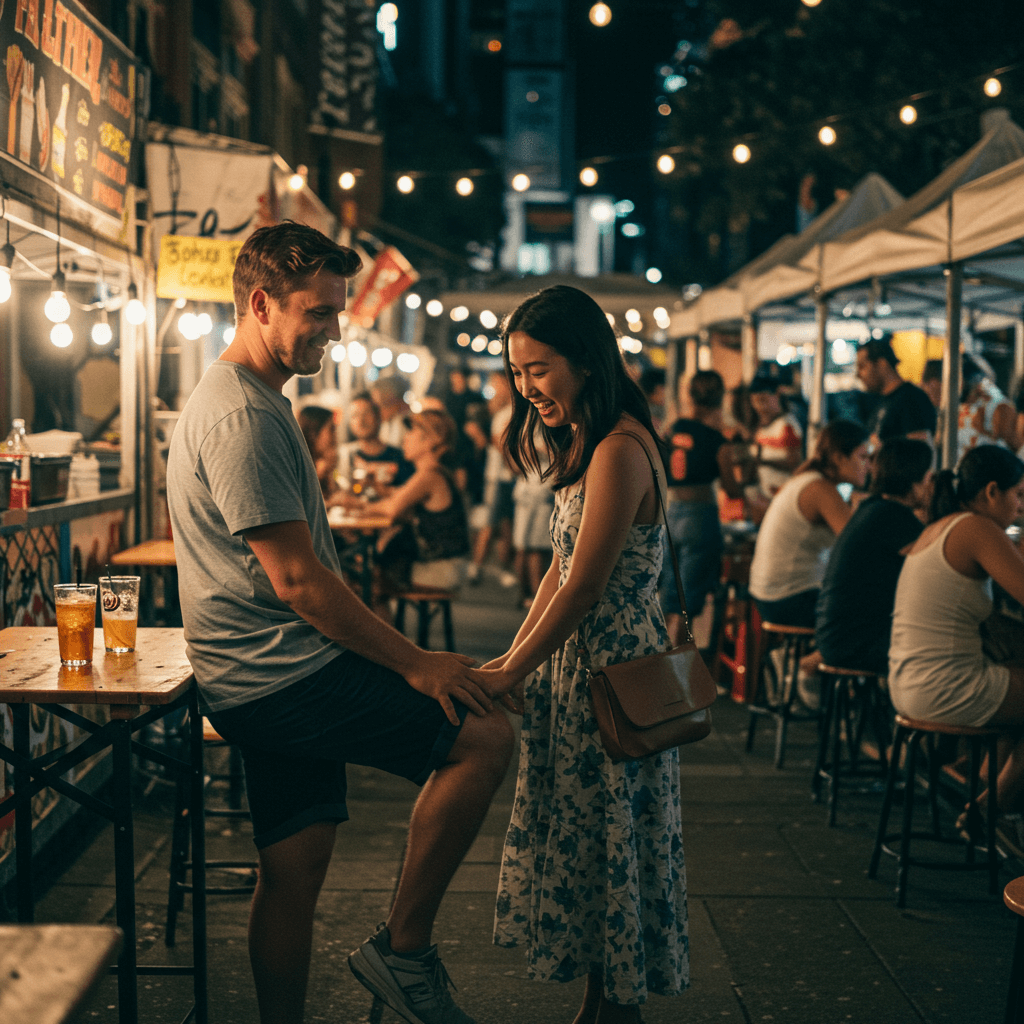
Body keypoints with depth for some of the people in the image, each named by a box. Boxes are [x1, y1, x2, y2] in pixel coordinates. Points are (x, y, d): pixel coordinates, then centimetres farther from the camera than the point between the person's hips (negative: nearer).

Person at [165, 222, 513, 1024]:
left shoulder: (254, 401, 19)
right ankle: (403, 949, -4)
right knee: (484, 734, -13)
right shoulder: (243, 416, -16)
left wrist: (398, 653, 20)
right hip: (282, 678, -11)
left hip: (269, 682, 11)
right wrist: (415, 662, -15)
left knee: (294, 872, 13)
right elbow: (297, 579, -21)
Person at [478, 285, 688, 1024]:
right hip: (575, 658, 9)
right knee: (582, 833, 14)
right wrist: (513, 657, 8)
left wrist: (512, 673, -14)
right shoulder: (586, 443, 11)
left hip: (614, 669, -9)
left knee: (609, 835, 2)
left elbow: (587, 587, -21)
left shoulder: (620, 450, -20)